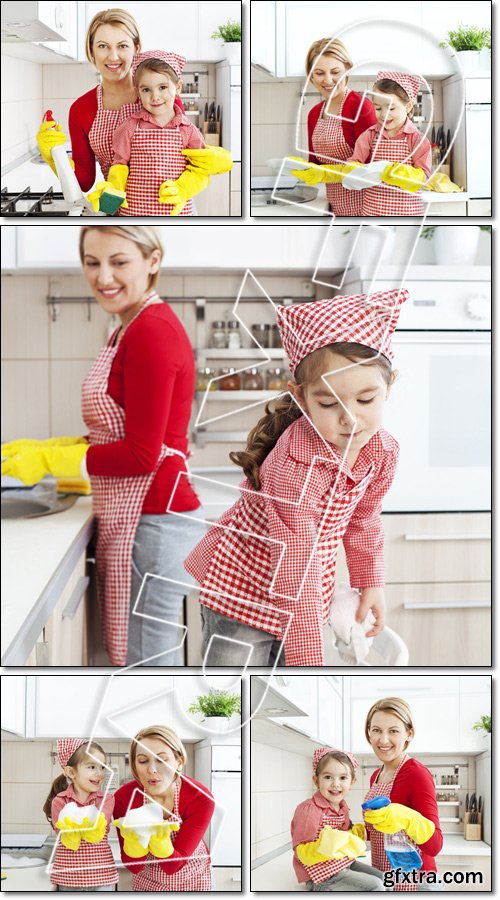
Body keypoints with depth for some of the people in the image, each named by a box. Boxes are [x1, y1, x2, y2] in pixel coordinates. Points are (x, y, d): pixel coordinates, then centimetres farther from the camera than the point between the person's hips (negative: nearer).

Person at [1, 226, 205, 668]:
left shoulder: (151, 332, -17)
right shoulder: (130, 331, 12)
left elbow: (141, 453, -18)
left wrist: (50, 460, -8)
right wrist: (42, 450, 9)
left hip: (151, 524, -10)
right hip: (134, 520, 10)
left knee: (147, 659, -2)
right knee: (145, 655, 15)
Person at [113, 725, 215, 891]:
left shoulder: (201, 799, -27)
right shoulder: (124, 797, -23)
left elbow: (173, 865, -25)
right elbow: (134, 867, -19)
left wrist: (160, 841, -44)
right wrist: (132, 838, -37)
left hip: (191, 876, -1)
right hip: (148, 878, 1)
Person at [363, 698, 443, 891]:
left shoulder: (417, 774, -18)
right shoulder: (376, 776, 5)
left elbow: (434, 846, -24)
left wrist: (406, 818, -40)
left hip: (413, 884, -7)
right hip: (382, 880, 7)